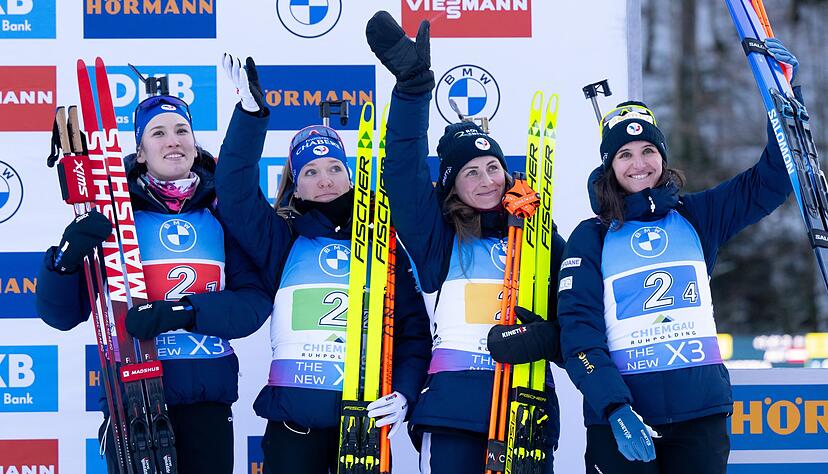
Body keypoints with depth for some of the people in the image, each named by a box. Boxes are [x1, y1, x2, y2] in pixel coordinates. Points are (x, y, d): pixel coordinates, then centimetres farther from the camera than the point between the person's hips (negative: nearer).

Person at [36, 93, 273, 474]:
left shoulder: (221, 217, 6)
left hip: (207, 402, 2)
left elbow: (255, 300, -4)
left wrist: (184, 312, -20)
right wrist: (66, 258, -20)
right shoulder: (116, 215, 1)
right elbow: (60, 314, 0)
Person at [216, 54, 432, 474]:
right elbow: (234, 192, -9)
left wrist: (404, 394, -7)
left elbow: (414, 329, 9)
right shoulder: (281, 241, 8)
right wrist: (251, 112, -19)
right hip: (294, 418, -1)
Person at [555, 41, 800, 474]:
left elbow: (771, 181, 8)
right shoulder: (590, 238, 3)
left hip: (701, 412, 2)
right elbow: (579, 333, -5)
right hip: (621, 418, -2)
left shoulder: (696, 218, 11)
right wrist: (615, 408, -19)